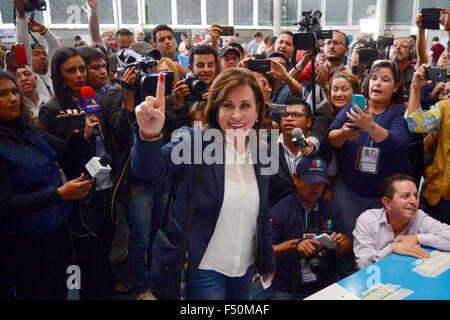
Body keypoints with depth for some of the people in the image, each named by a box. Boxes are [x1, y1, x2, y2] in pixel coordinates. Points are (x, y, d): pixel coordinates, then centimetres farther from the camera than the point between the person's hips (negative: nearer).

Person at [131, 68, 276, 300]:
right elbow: (149, 169, -32)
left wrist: (268, 263, 16)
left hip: (246, 269, 5)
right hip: (204, 270, -5)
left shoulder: (261, 153, 1)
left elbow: (263, 214, 10)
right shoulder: (194, 142, -14)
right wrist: (149, 135, -52)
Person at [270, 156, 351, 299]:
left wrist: (340, 244, -10)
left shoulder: (331, 209, 10)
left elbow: (347, 249, 13)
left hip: (326, 287, 4)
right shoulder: (278, 211, -6)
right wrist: (294, 244, -23)